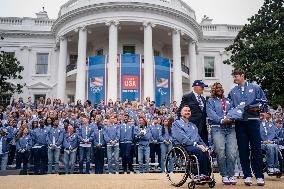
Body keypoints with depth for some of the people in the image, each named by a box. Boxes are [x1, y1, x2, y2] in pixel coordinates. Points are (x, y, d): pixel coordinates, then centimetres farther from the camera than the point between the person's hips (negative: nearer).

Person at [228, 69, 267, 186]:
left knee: (256, 149, -2)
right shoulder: (232, 92, 14)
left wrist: (257, 107, -12)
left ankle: (259, 176, 4)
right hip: (239, 123, 2)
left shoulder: (255, 88, 8)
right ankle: (247, 176, 11)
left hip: (253, 121, -2)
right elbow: (231, 107, 12)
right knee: (243, 150, 3)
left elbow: (264, 101, 5)